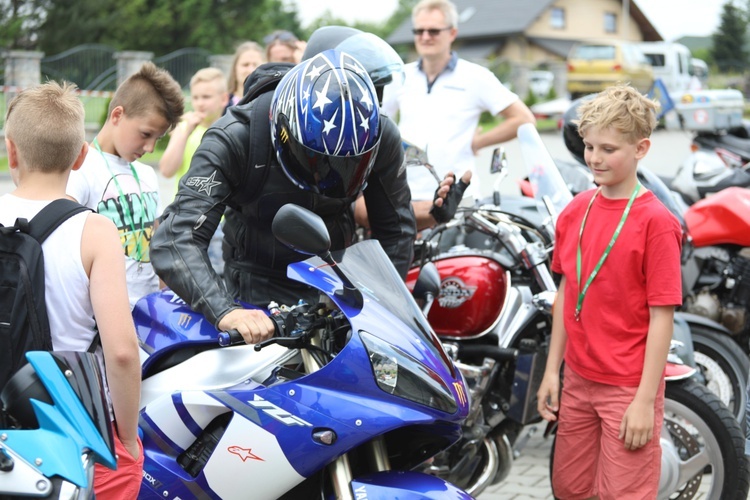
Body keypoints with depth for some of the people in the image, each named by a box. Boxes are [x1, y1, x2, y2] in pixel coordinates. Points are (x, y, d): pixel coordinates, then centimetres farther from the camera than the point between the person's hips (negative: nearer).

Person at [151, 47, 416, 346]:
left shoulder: (382, 137, -13)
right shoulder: (236, 137, -25)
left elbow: (395, 228, 3)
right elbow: (176, 238, -32)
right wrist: (224, 312, -48)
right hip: (257, 291, -3)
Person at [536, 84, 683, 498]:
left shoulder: (655, 221, -14)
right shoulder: (575, 212, 4)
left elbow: (662, 316, -14)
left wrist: (645, 400, -15)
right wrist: (552, 371, 9)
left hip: (628, 388, -6)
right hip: (578, 381, 6)